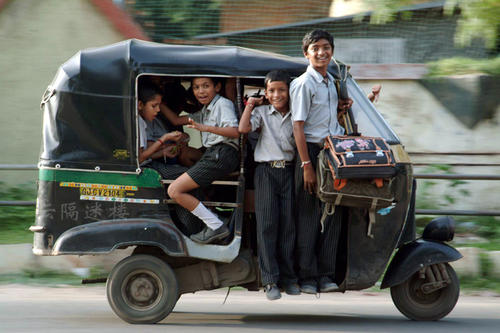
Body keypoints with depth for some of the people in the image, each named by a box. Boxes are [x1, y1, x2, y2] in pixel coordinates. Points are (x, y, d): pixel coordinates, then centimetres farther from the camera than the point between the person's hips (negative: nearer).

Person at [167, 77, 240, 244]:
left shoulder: (223, 103, -2)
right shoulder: (206, 111, 27)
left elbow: (235, 131, -17)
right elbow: (176, 120, 27)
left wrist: (205, 128, -26)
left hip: (221, 154, -10)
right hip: (213, 154, 10)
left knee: (174, 190, -16)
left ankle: (216, 226, -18)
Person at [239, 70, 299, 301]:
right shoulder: (262, 112, 6)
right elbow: (243, 128, -9)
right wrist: (250, 105, -3)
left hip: (288, 171, 2)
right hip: (266, 171, -2)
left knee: (288, 224, 0)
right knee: (267, 224, -6)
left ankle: (288, 277, 7)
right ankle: (270, 280, -7)